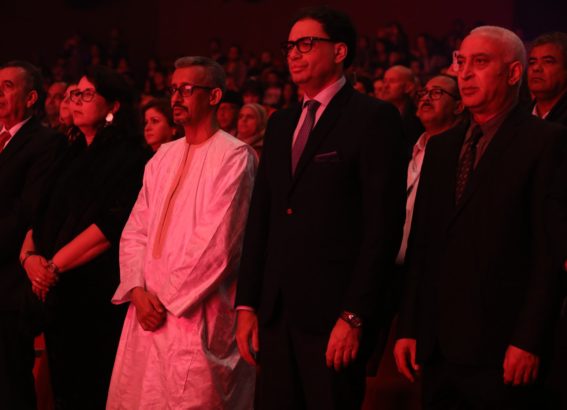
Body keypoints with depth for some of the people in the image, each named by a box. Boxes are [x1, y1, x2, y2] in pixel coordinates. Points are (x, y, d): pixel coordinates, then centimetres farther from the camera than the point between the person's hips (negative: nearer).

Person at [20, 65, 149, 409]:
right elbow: (39, 215, 15)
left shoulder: (128, 158, -6)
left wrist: (55, 264, -17)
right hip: (58, 296, 7)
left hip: (99, 297, -7)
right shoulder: (71, 156, 18)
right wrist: (30, 254, -5)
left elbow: (111, 224, -17)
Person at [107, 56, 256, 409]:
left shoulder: (234, 156, -8)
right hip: (149, 312, 7)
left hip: (196, 316, -6)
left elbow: (217, 242, -15)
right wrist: (138, 291, -5)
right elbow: (135, 230, 11)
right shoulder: (164, 157, 14)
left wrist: (167, 300, -11)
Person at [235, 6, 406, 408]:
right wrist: (247, 304, 9)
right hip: (276, 313, 6)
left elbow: (383, 224, -12)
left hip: (333, 314, -6)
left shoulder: (374, 118, -6)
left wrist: (354, 316, -17)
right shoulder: (281, 123, 16)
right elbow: (261, 218, 16)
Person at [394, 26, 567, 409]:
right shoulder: (441, 146, 15)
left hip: (501, 353, -6)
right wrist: (408, 329, 9)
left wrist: (529, 342, -15)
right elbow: (421, 245, 15)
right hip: (437, 349, 6)